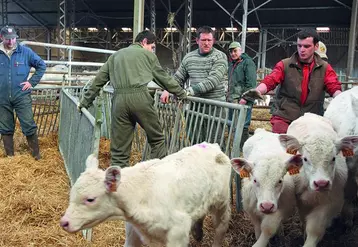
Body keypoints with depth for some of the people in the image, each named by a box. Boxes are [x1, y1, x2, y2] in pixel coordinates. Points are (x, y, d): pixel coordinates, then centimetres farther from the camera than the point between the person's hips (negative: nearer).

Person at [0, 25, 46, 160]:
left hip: (22, 96, -2)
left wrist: (32, 82, -1)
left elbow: (41, 65, 6)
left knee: (29, 126, 0)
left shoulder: (25, 52, -2)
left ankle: (36, 154, 14)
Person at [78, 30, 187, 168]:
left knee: (119, 150, 5)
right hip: (140, 98, -3)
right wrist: (182, 94, 31)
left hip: (119, 100, 4)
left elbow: (98, 81, 24)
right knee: (157, 139, 10)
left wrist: (85, 102, 31)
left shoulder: (115, 56, 25)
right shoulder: (147, 55, 15)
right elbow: (164, 78, 20)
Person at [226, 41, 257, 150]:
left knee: (243, 127, -8)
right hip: (232, 100, 9)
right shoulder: (231, 64, 21)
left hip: (243, 101, -9)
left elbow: (251, 83, -15)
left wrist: (245, 98, -21)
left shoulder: (248, 62, -7)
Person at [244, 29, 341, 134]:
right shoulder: (285, 65, 4)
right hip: (284, 118, -1)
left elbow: (334, 88, -3)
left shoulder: (325, 68, 8)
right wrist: (257, 91, -29)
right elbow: (270, 81, -7)